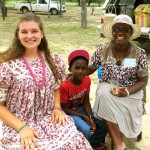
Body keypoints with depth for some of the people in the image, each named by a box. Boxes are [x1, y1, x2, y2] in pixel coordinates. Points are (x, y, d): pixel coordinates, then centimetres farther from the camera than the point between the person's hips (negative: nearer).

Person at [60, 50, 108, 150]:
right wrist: (83, 116, -19)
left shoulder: (87, 80, -11)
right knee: (85, 129, -29)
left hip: (82, 109, 6)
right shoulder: (64, 85, -27)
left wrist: (91, 118, -15)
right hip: (69, 112, -5)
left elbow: (86, 101, -3)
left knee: (104, 124, -7)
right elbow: (64, 108, -18)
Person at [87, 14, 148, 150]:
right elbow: (90, 68, 5)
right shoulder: (103, 49, -5)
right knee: (103, 94, -32)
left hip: (130, 92, -2)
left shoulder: (139, 53, -9)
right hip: (107, 88, 2)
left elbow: (143, 81, -5)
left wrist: (126, 92, -22)